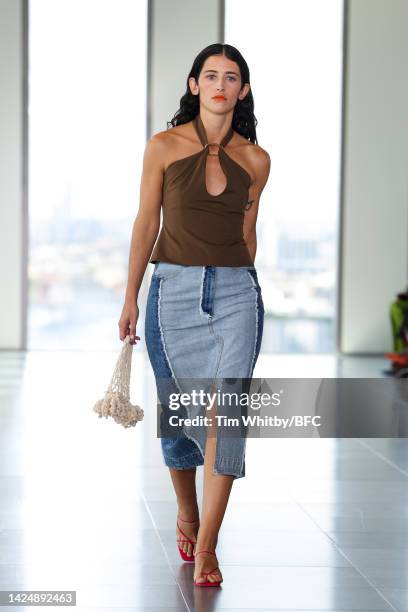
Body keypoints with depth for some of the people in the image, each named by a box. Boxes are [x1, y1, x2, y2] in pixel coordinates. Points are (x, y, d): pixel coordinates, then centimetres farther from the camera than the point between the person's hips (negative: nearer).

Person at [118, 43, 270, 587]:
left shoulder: (256, 160, 4)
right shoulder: (164, 147, -1)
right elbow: (146, 224, 2)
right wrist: (131, 298, 1)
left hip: (236, 290, 0)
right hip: (173, 288, 0)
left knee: (225, 413, -11)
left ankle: (205, 547, -6)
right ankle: (186, 516, 34)